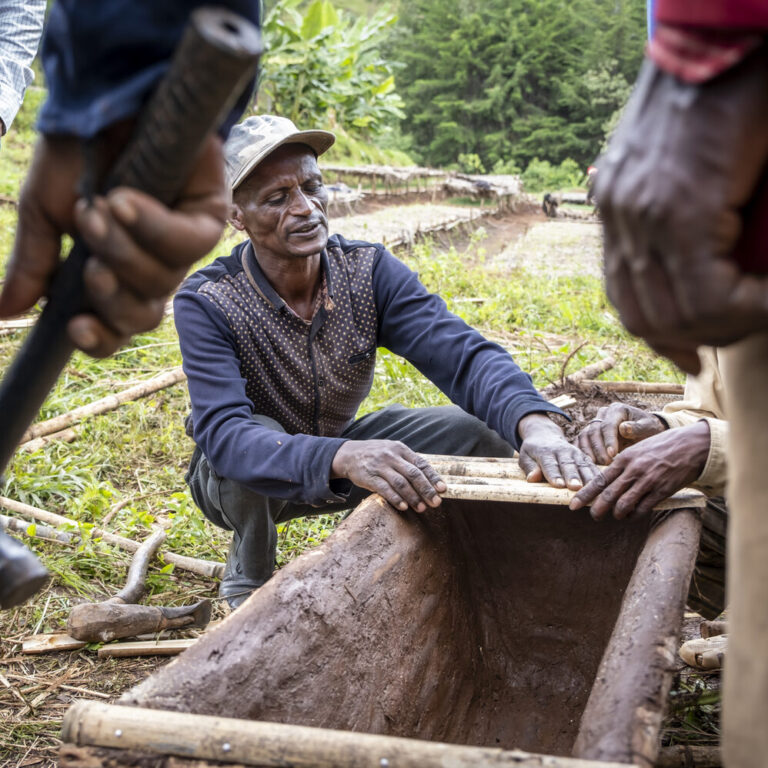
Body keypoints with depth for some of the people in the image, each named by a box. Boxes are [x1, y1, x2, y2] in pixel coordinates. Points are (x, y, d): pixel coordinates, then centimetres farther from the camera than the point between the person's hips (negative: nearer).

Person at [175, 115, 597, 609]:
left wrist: (535, 424, -48)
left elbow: (462, 355, -27)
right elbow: (223, 434, -39)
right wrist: (343, 458, -58)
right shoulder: (206, 304, -27)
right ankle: (249, 578, -5)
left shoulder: (369, 271, -16)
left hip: (340, 444, 3)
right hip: (240, 484, -3)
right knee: (257, 441, -38)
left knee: (476, 431, -15)